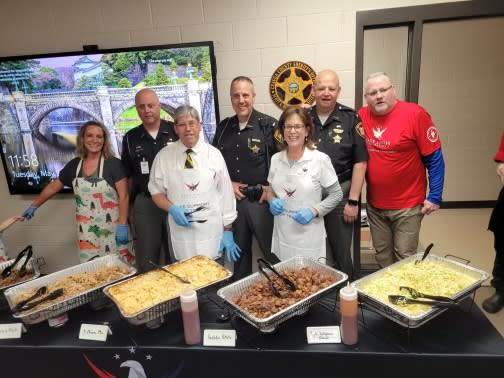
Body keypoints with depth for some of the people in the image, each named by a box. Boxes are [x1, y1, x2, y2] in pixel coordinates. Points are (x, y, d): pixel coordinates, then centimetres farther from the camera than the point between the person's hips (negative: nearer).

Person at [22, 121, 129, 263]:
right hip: (86, 230, 4)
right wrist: (34, 206, 24)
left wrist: (123, 225, -16)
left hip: (112, 228, -4)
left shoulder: (113, 164, -9)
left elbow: (123, 196, -12)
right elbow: (53, 187, 18)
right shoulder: (74, 165, 4)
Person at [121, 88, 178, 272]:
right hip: (145, 203, 2)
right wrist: (130, 208, 8)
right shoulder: (130, 138, 4)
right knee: (146, 263, 10)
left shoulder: (176, 131, -2)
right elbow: (129, 176, 10)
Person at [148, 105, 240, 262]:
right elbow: (156, 192, 7)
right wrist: (172, 209, -12)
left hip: (211, 230, 0)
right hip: (181, 230, 1)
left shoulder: (214, 154, -3)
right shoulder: (164, 156, 0)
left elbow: (225, 193, 0)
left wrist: (228, 231, 0)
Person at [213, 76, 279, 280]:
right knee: (239, 251, 17)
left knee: (273, 252, 2)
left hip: (261, 199, -4)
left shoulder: (269, 125, -6)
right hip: (233, 199, 5)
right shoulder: (223, 127, 9)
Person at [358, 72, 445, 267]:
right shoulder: (361, 117, -3)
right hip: (374, 204, 4)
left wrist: (434, 197, -9)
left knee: (404, 258, 9)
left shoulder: (415, 114, -12)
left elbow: (434, 158, -9)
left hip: (408, 205, -3)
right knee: (382, 256, 18)